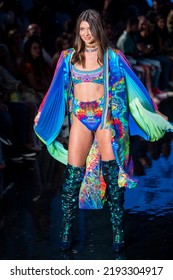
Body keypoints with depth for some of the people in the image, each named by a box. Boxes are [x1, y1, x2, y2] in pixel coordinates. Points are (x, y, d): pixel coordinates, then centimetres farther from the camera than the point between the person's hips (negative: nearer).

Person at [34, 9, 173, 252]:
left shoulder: (112, 57, 2)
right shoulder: (69, 57, 8)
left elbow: (132, 86, 6)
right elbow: (57, 88, 18)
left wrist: (153, 112, 5)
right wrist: (41, 113, 24)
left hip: (106, 116, -1)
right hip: (80, 118, 2)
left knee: (111, 172, -4)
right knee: (73, 173, -2)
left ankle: (118, 230, 4)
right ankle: (66, 230, 6)